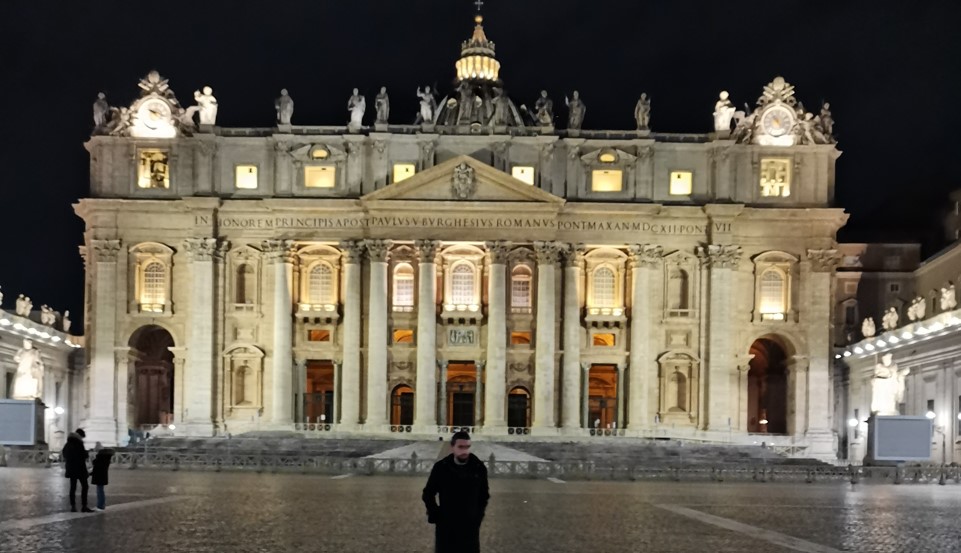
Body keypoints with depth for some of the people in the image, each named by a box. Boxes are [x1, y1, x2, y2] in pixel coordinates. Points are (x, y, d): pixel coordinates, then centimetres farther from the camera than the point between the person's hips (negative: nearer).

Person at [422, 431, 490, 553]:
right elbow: (428, 494, 6)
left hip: (470, 526, 0)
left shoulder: (479, 468, -3)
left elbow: (484, 495, 11)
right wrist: (435, 515, -1)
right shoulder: (441, 467, -5)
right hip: (445, 527, 0)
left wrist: (478, 516, 4)